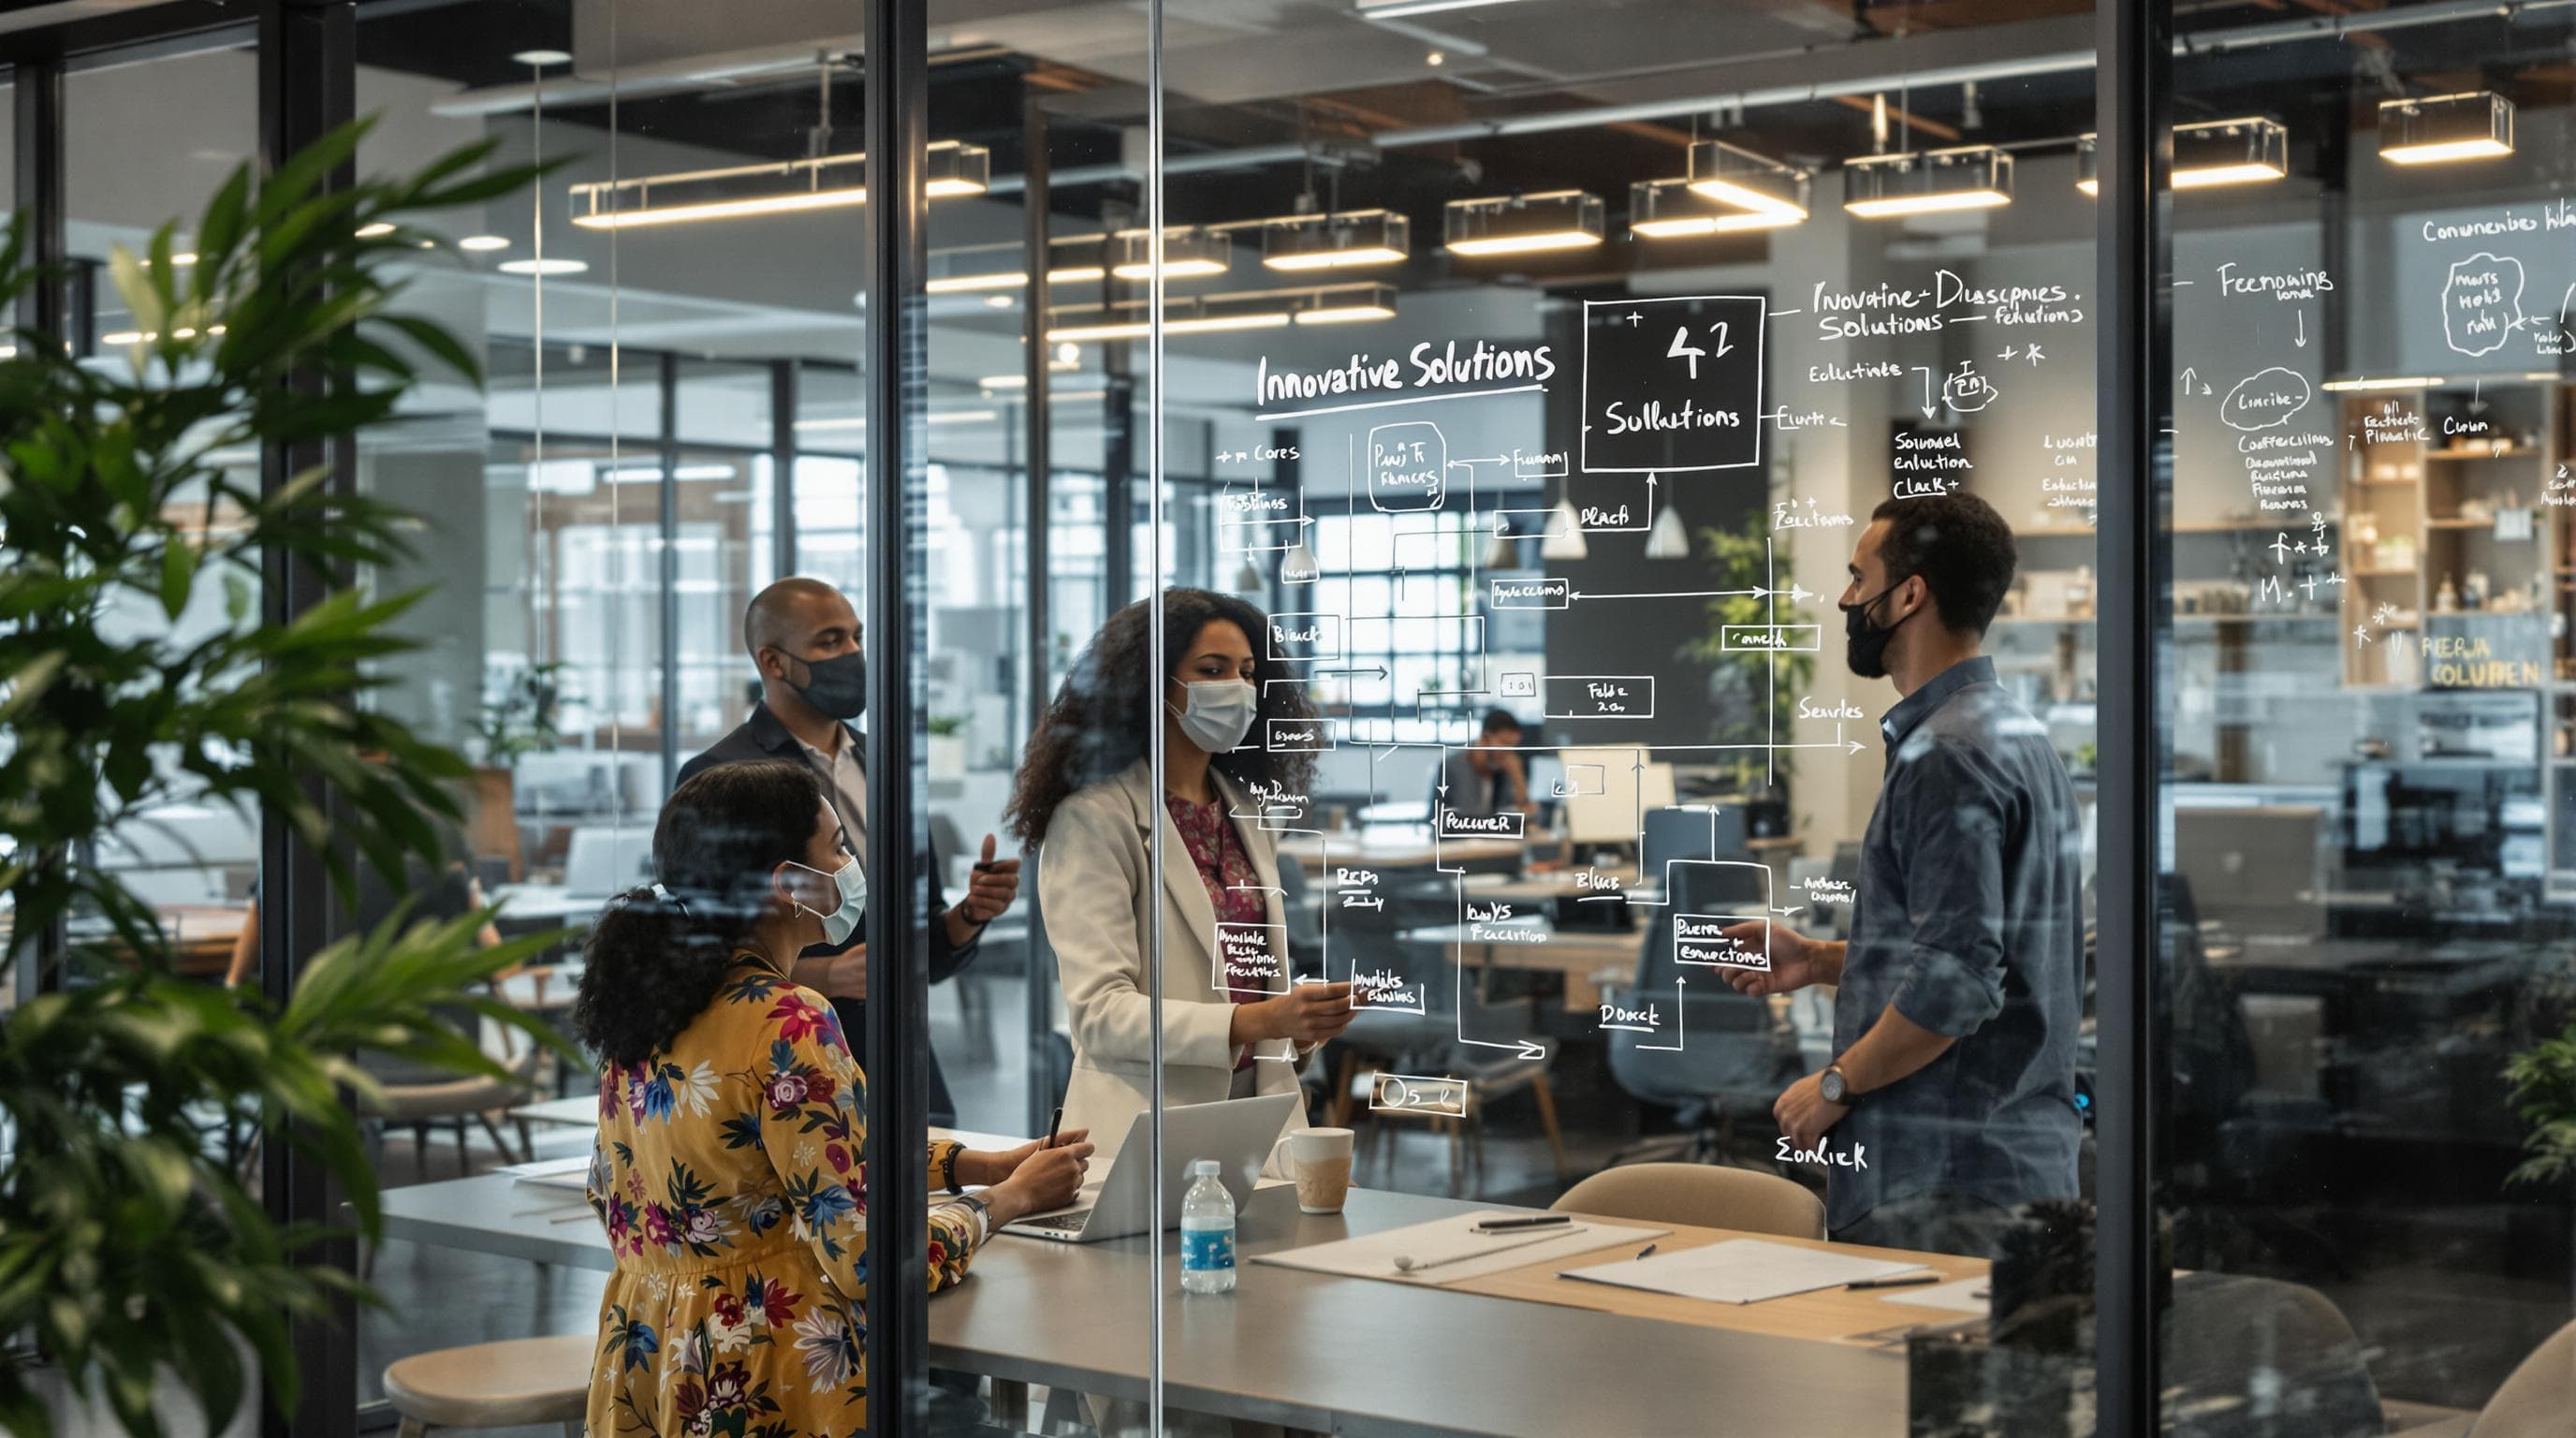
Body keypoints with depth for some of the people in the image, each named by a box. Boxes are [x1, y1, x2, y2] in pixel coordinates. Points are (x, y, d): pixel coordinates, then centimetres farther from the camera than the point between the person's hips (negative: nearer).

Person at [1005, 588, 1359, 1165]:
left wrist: (1297, 1027, 1)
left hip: (1260, 1109, 6)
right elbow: (1100, 1013, -15)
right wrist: (1253, 1021, -25)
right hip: (1148, 1131, -6)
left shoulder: (1248, 813, 17)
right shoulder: (1093, 820, -7)